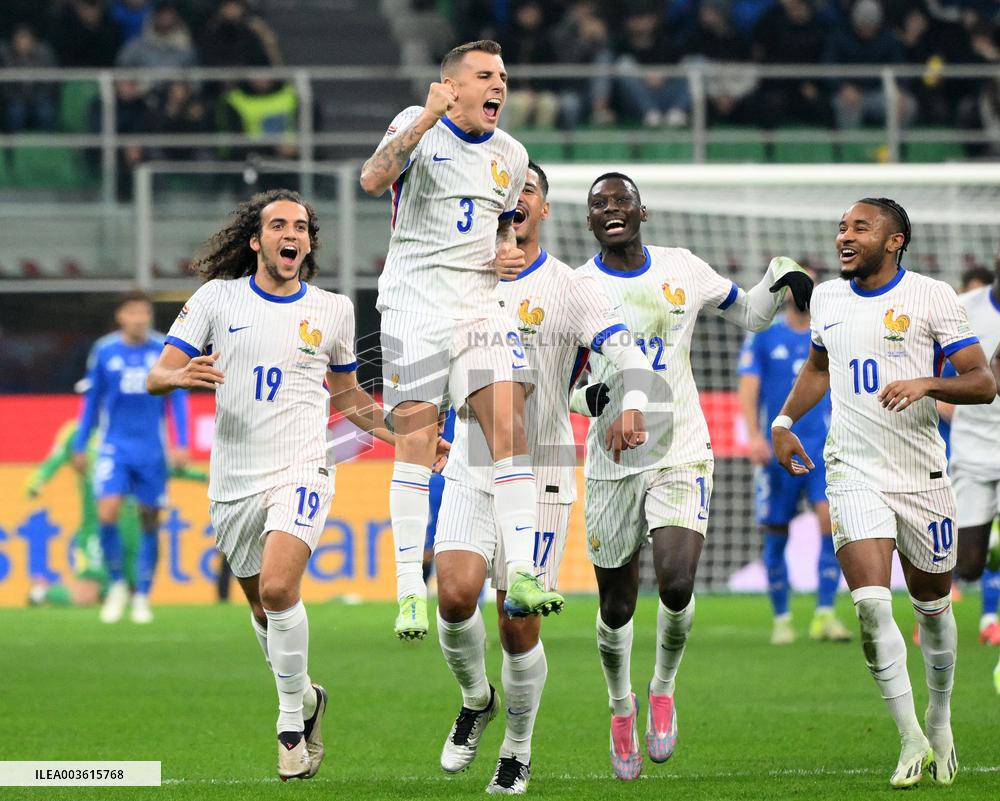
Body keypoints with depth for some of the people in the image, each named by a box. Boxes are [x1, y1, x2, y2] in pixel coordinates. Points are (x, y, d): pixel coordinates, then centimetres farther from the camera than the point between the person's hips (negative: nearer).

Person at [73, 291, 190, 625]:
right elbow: (92, 401, 10)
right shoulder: (105, 352, 1)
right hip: (115, 447, 0)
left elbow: (177, 398, 3)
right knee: (107, 513, -17)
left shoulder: (165, 350, -1)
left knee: (150, 522, 3)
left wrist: (181, 443, -6)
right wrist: (80, 446, 12)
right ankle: (117, 584, 3)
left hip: (152, 450, 0)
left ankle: (142, 597, 14)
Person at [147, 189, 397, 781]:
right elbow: (157, 376, 1)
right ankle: (306, 698, 37)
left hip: (300, 474, -2)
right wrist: (182, 375, -22)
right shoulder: (218, 298, 3)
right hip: (234, 482, 2)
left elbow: (347, 394, 21)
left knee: (279, 588, -24)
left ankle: (292, 721, -12)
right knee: (264, 611, 11)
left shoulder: (333, 309, 6)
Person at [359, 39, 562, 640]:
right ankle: (410, 590, -3)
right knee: (416, 442, -6)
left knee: (510, 426, -10)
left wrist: (510, 253, 6)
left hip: (480, 307, 5)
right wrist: (425, 121, -31)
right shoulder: (418, 127, -3)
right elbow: (373, 180, -22)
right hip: (416, 303, -5)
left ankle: (520, 576, -11)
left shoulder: (510, 156, 14)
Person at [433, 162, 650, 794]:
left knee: (519, 623, -3)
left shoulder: (571, 289, -5)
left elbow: (628, 353, -17)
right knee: (455, 595, -17)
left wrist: (633, 403, -38)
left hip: (540, 476, -2)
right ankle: (476, 700, 13)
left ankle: (518, 751, 18)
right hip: (471, 470, 2)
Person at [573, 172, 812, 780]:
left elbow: (751, 314, 18)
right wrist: (586, 396, -20)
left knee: (677, 584, -20)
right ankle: (622, 708, 34)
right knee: (617, 608, 6)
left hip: (681, 455, 0)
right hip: (613, 462, 0)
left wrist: (784, 279, -2)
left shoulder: (683, 269, 3)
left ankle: (664, 689, 8)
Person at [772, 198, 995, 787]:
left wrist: (927, 384, -24)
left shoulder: (931, 296, -6)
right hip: (854, 473, 2)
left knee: (932, 603, 11)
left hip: (922, 474, -2)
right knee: (872, 604, -15)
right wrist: (785, 420, 18)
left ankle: (940, 719, 34)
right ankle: (911, 739, -8)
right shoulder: (827, 299, 9)